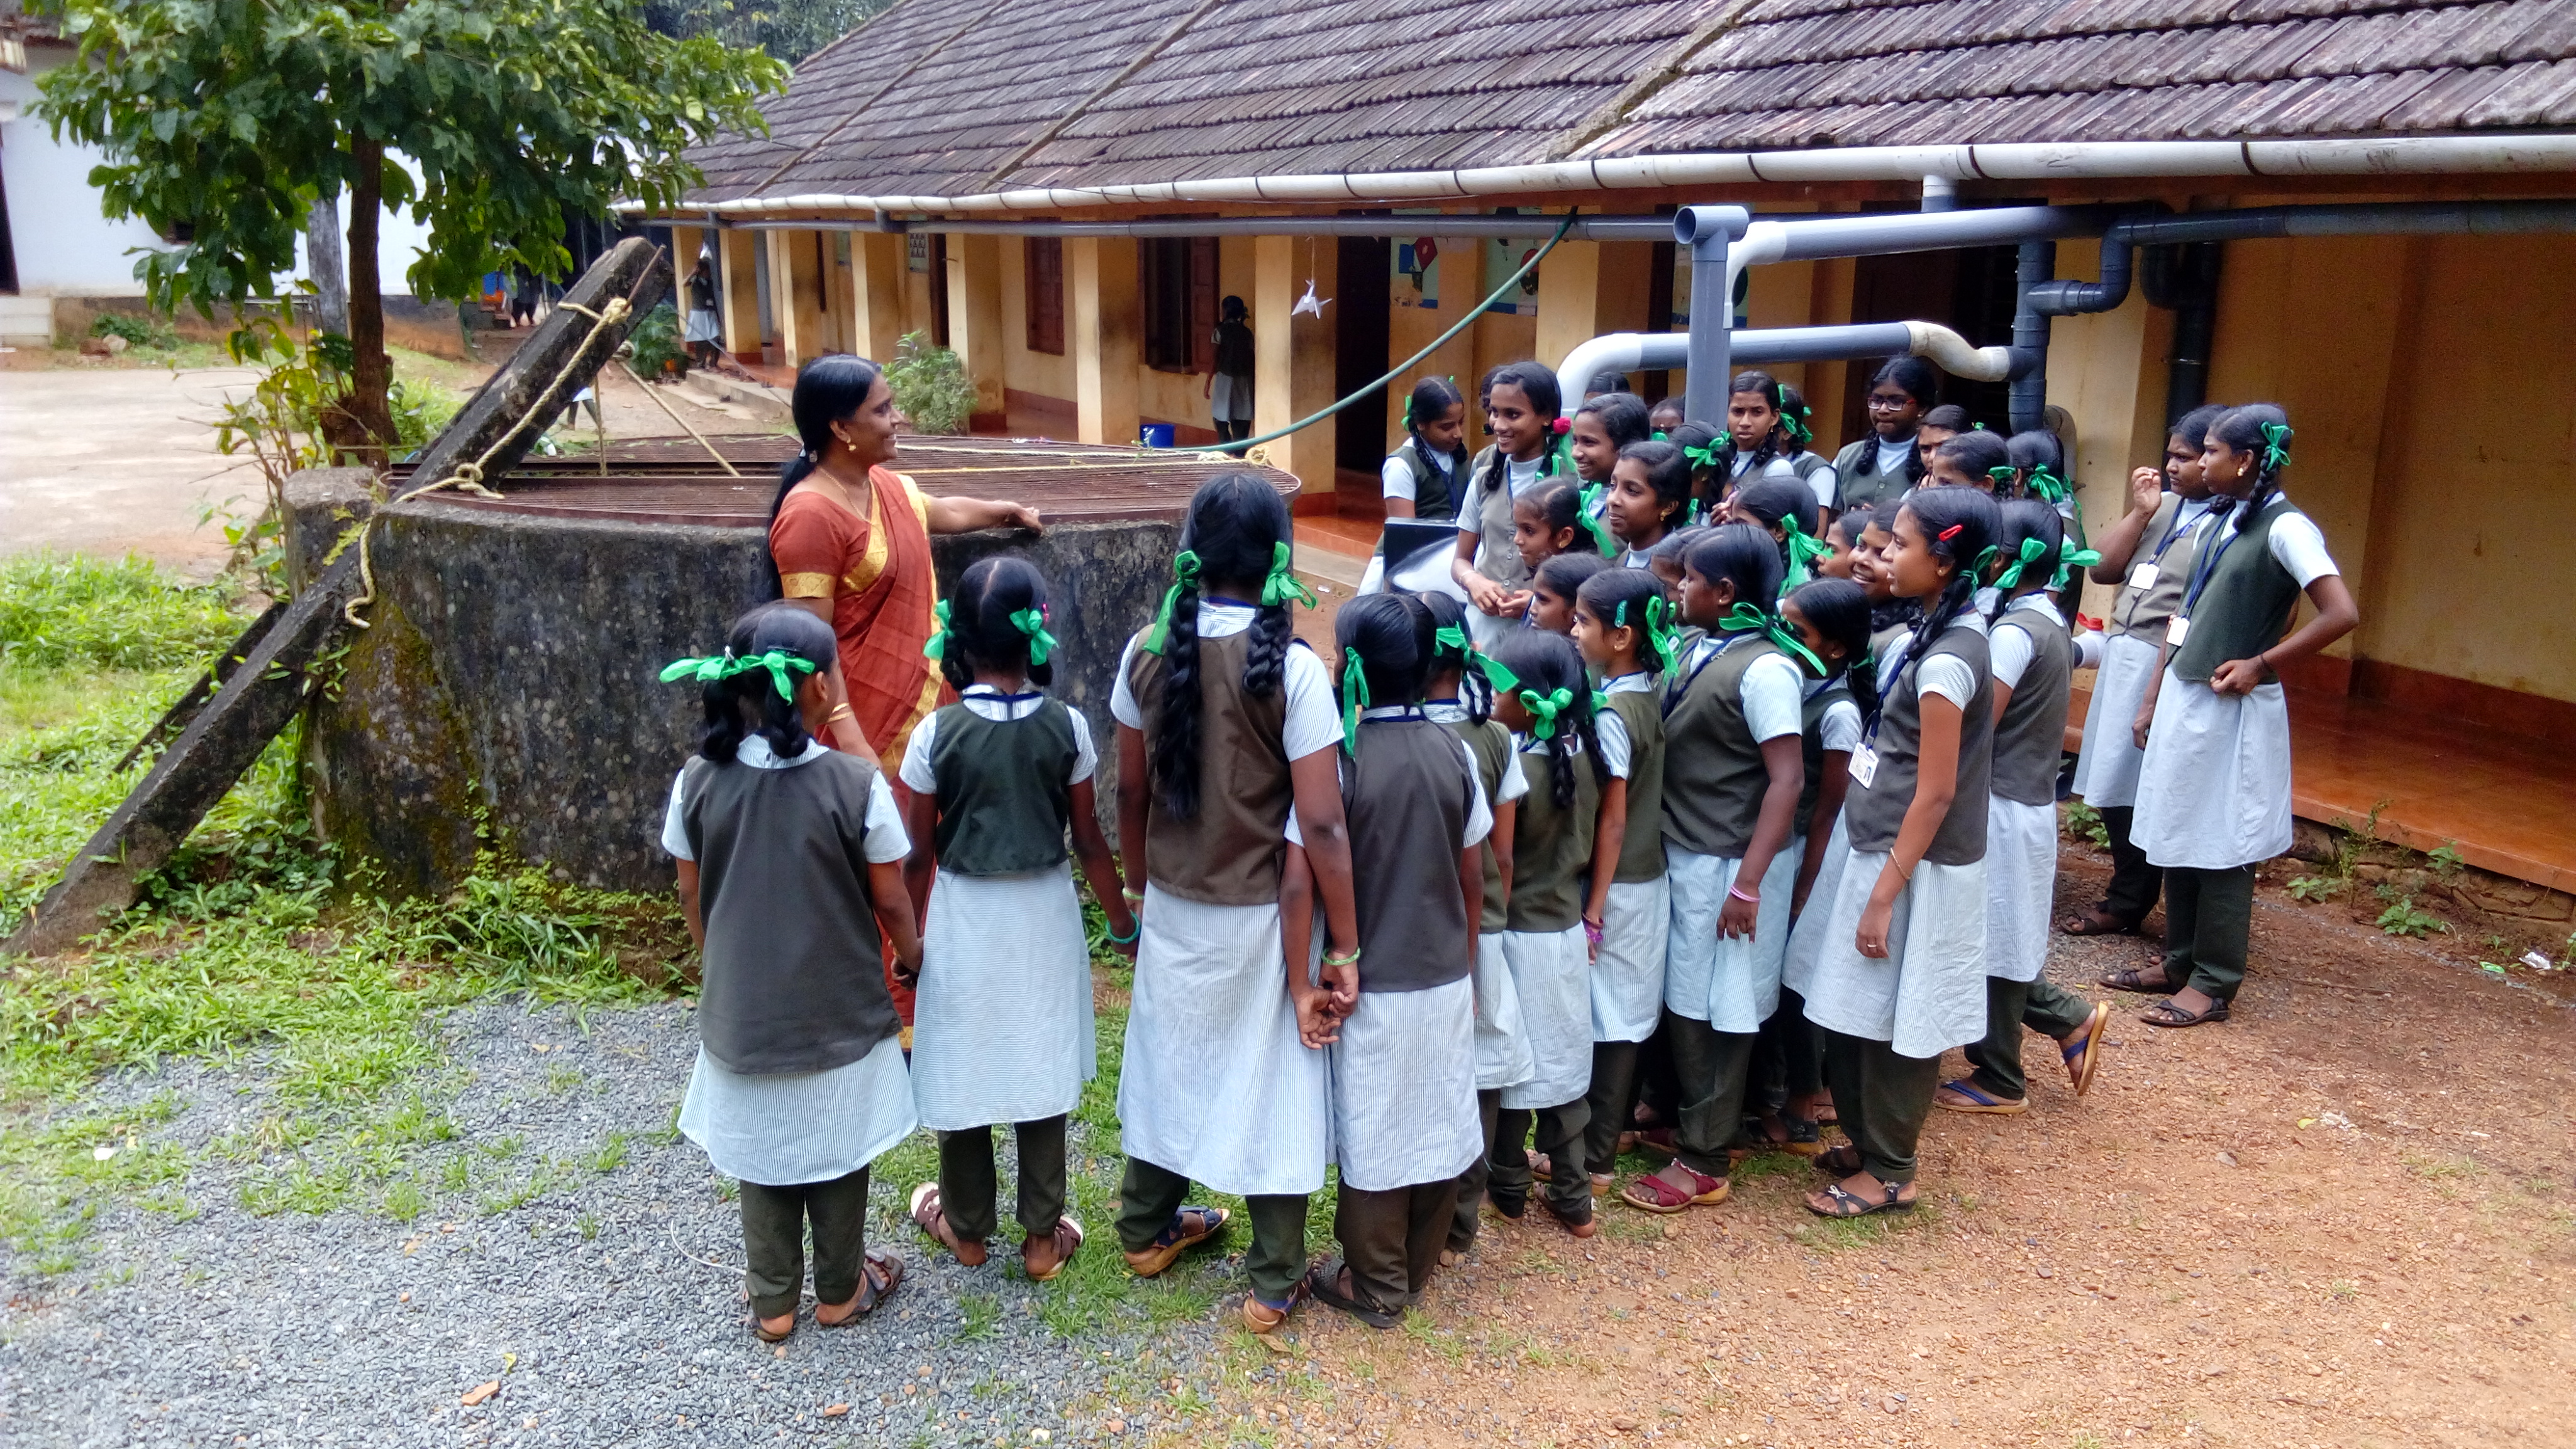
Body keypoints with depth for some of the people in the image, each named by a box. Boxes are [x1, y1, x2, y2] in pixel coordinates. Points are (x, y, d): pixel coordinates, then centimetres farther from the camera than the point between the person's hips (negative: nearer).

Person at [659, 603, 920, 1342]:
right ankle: (840, 1289, 32)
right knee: (836, 1153, 16)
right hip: (839, 1011, -2)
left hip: (742, 1012, 2)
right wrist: (910, 954, 11)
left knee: (761, 1151, 18)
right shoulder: (857, 784, -19)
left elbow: (692, 899, 1)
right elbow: (890, 900, -10)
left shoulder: (697, 783, -10)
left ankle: (772, 1302, 30)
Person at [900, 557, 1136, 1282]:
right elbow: (1088, 840, -3)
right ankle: (1042, 1235, 22)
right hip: (1044, 914, 1)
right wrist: (1123, 923, 10)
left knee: (963, 1067, 14)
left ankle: (966, 1227, 32)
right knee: (1041, 1067, 13)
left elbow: (918, 848, -6)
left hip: (964, 917, -1)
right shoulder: (1067, 727, -11)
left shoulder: (937, 733, -14)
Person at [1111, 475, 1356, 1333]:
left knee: (1168, 1059, 22)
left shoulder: (1148, 652, -8)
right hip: (1262, 917, -4)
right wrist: (1344, 948, -11)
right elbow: (1320, 825, -20)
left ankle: (1147, 1230, 41)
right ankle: (1273, 1283, 22)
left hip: (1173, 907, 4)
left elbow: (1131, 791, 1)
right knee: (1270, 1082, 10)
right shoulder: (1292, 669, -20)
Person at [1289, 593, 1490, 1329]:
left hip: (1371, 991, -4)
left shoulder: (1338, 756, -16)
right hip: (1446, 983, 4)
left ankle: (1377, 1287, 26)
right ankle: (1420, 1265, 35)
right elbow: (1473, 880, 4)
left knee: (1371, 1138, 11)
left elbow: (1299, 889, -19)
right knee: (1439, 1126, 18)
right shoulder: (1454, 753, -4)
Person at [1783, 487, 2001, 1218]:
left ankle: (1890, 1171, 20)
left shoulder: (1946, 660, -21)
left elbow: (1935, 793, -20)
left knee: (1892, 1025, 5)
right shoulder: (1943, 633, 5)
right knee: (1856, 1015, 18)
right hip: (1885, 849, 8)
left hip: (1915, 868, -8)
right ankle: (1868, 1140, 33)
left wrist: (1884, 896, -17)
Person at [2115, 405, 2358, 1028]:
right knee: (2175, 838, 13)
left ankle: (2214, 984, 11)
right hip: (2182, 699, 8)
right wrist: (2154, 699, 14)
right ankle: (2179, 963, 25)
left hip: (2232, 710, -8)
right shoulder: (2217, 521, 10)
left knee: (2221, 849, 1)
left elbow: (2342, 614, -23)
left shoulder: (2285, 527, -14)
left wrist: (2261, 664, -15)